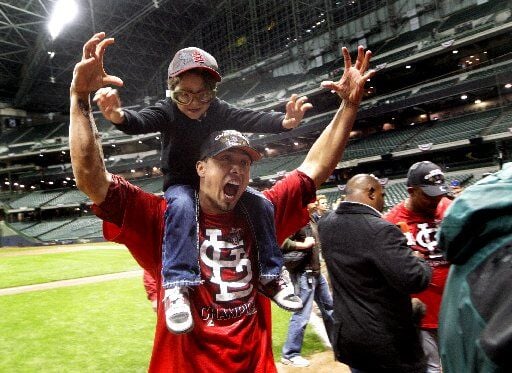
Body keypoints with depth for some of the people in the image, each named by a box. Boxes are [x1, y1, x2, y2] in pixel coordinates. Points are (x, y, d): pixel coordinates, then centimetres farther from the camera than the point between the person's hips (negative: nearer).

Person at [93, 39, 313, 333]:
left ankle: (270, 275, -4)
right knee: (182, 205, -38)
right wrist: (119, 116, -63)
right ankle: (177, 285, -38)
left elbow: (252, 119, -27)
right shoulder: (167, 112, -18)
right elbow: (141, 121, -38)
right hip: (180, 184, -3)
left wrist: (284, 121, -48)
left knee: (260, 204, -15)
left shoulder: (220, 111, -11)